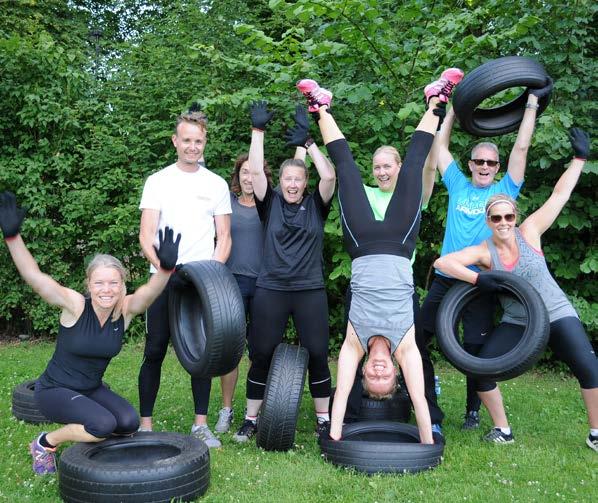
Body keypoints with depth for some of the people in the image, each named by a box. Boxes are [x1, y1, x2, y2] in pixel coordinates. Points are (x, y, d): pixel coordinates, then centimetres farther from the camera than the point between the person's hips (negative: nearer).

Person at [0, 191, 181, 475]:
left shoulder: (126, 309, -12)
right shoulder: (75, 306, -21)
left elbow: (151, 290, -32)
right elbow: (34, 277, -33)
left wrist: (166, 267, -53)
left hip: (91, 389, 4)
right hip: (54, 390, -4)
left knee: (129, 423, -19)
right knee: (104, 424, -26)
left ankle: (83, 433, 14)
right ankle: (45, 443, 2)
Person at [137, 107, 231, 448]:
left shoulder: (217, 184, 8)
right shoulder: (158, 181, 2)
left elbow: (224, 237, 7)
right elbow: (146, 235, -4)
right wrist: (165, 266, -21)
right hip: (164, 279, -1)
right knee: (155, 352, 2)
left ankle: (201, 424, 16)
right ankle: (146, 425, 13)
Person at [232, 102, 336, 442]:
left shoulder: (316, 205, 6)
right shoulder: (270, 203, 7)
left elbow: (329, 176, -9)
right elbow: (256, 171, -5)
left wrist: (308, 140, -8)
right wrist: (258, 130, -6)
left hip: (311, 291, 0)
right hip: (270, 290, 0)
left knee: (318, 355, 3)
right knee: (261, 355, 4)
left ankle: (324, 419, 18)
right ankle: (252, 419, 18)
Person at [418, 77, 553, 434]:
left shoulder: (504, 191, 7)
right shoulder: (458, 186, 11)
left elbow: (521, 148, 3)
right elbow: (441, 145, 15)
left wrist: (532, 103, 7)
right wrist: (454, 107, 18)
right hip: (446, 279, 2)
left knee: (476, 348, 3)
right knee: (417, 340, -6)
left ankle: (473, 410, 26)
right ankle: (431, 413, 5)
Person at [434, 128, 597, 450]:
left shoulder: (529, 232, -10)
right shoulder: (484, 251, -9)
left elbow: (559, 196, -8)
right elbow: (442, 262, -18)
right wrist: (477, 279, -25)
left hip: (556, 315, -1)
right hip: (516, 322, 1)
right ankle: (503, 431, 10)